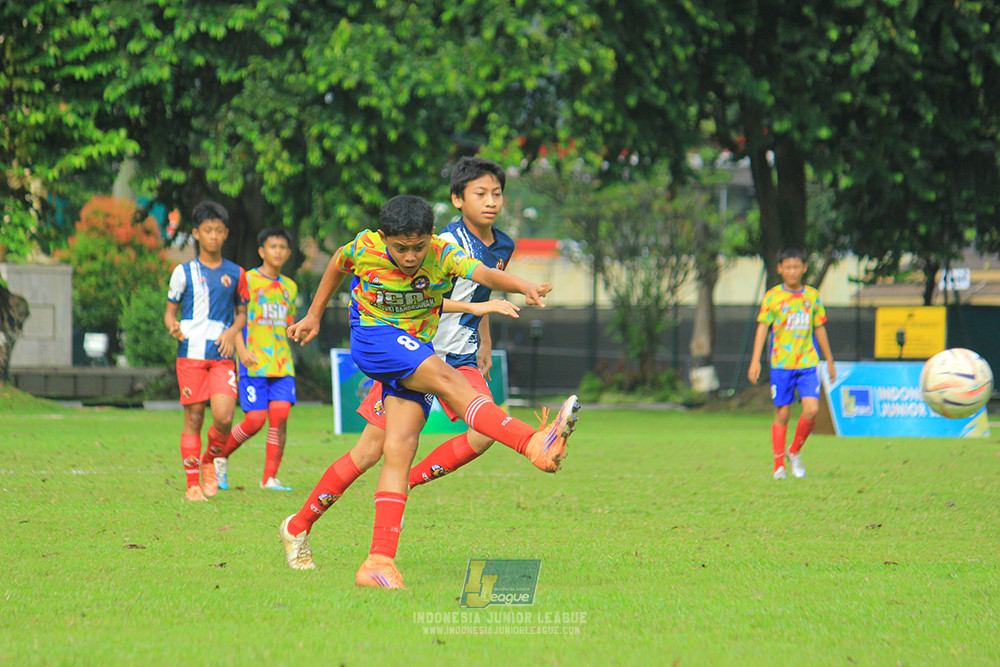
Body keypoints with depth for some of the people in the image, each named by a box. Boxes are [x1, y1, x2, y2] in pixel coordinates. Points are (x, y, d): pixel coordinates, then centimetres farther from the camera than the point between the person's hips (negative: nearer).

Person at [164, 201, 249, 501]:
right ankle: (192, 484, 7)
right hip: (190, 354, -1)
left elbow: (241, 313, 19)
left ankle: (210, 462, 14)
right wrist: (173, 327, -13)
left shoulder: (235, 274, 10)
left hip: (222, 356, 1)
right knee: (194, 418, -1)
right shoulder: (184, 272, 5)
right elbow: (170, 310, 9)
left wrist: (232, 333, -2)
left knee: (224, 417, -14)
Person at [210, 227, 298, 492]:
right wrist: (242, 350, -16)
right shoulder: (248, 280, -1)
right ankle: (217, 456, 14)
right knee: (256, 419, -10)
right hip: (253, 362, -5)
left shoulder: (289, 287, 16)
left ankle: (270, 477, -4)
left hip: (282, 364, 5)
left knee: (280, 415, -10)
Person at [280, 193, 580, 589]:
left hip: (416, 352, 3)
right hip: (372, 338, -3)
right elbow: (336, 269, 12)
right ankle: (536, 446, -48)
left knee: (400, 448, -13)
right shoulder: (365, 249, -11)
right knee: (447, 378, -29)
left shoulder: (442, 256, -11)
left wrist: (525, 287, -49)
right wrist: (314, 316, 24)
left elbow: (484, 274, -29)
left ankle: (379, 563, -15)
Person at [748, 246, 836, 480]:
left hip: (808, 364, 2)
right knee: (782, 415, -1)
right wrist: (755, 360, -12)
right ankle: (779, 465, 10)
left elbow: (819, 329, 17)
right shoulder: (773, 296, 1)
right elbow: (762, 327, -2)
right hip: (781, 364, -2)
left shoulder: (812, 296, 9)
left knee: (812, 410, -13)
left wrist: (830, 361, 21)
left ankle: (795, 452, 10)